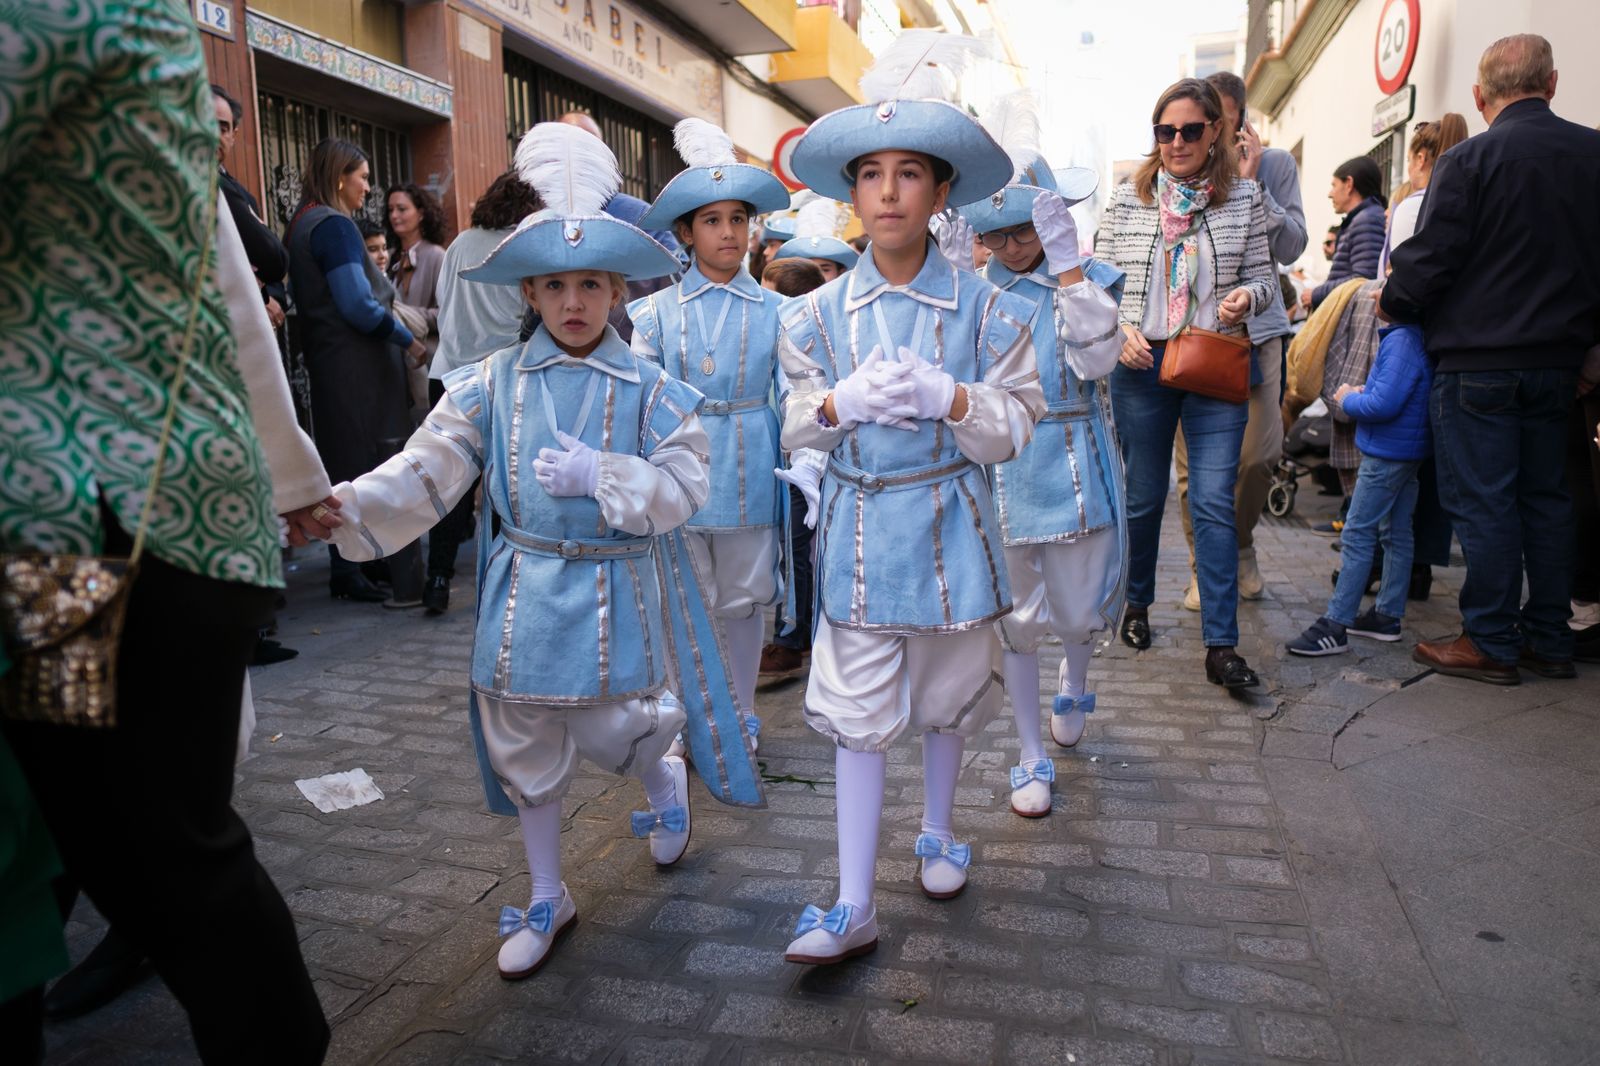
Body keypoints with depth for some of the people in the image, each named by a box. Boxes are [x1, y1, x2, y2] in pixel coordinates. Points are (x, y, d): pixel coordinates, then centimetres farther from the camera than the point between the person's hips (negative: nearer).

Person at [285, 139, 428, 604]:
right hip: (357, 365, -10)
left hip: (323, 360, 10)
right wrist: (408, 339, -9)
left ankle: (345, 573, 21)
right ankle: (403, 578, -4)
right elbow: (358, 305, -20)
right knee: (381, 468, -7)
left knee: (341, 467, 14)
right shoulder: (334, 225, -13)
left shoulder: (302, 223, 17)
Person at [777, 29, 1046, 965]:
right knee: (857, 713, 2)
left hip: (950, 523, 0)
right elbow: (797, 427, 4)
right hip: (860, 526, 1)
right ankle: (854, 906, 12)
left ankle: (940, 834, 43)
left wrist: (949, 399, -22)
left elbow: (1016, 426, -4)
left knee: (950, 696, 16)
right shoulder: (819, 314, 1)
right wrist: (839, 404, -17)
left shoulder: (984, 308, -3)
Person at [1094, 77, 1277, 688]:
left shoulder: (1245, 198, 5)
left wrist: (1246, 295, -14)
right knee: (1142, 496, 11)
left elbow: (1263, 275, 9)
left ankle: (1221, 645, 1)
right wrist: (1119, 330, -11)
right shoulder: (1128, 198, 5)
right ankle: (1138, 603, 33)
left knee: (1214, 503, -5)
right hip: (1141, 365, 1)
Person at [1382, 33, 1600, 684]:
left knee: (1482, 501, 0)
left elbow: (1430, 259, -12)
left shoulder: (1468, 160, -11)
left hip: (1477, 361, -5)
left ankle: (1492, 644, 5)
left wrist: (1392, 302, 7)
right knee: (1545, 496, 13)